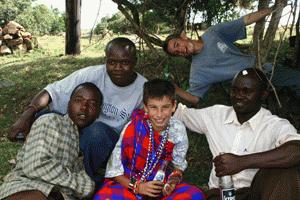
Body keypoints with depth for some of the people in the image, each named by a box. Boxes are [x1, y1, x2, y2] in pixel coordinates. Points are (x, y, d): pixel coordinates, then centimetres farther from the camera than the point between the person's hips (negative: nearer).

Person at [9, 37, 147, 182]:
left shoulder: (143, 89, -11)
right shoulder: (92, 75, -14)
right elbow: (53, 90, -17)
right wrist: (27, 115, -30)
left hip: (111, 141, -1)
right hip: (80, 129, 2)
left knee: (96, 131, -37)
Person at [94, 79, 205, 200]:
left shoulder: (177, 130, -11)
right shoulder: (133, 129, -19)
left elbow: (178, 165, 5)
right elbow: (114, 170, -10)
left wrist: (173, 181, -15)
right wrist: (137, 186, -21)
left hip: (159, 183, 3)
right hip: (129, 183, -2)